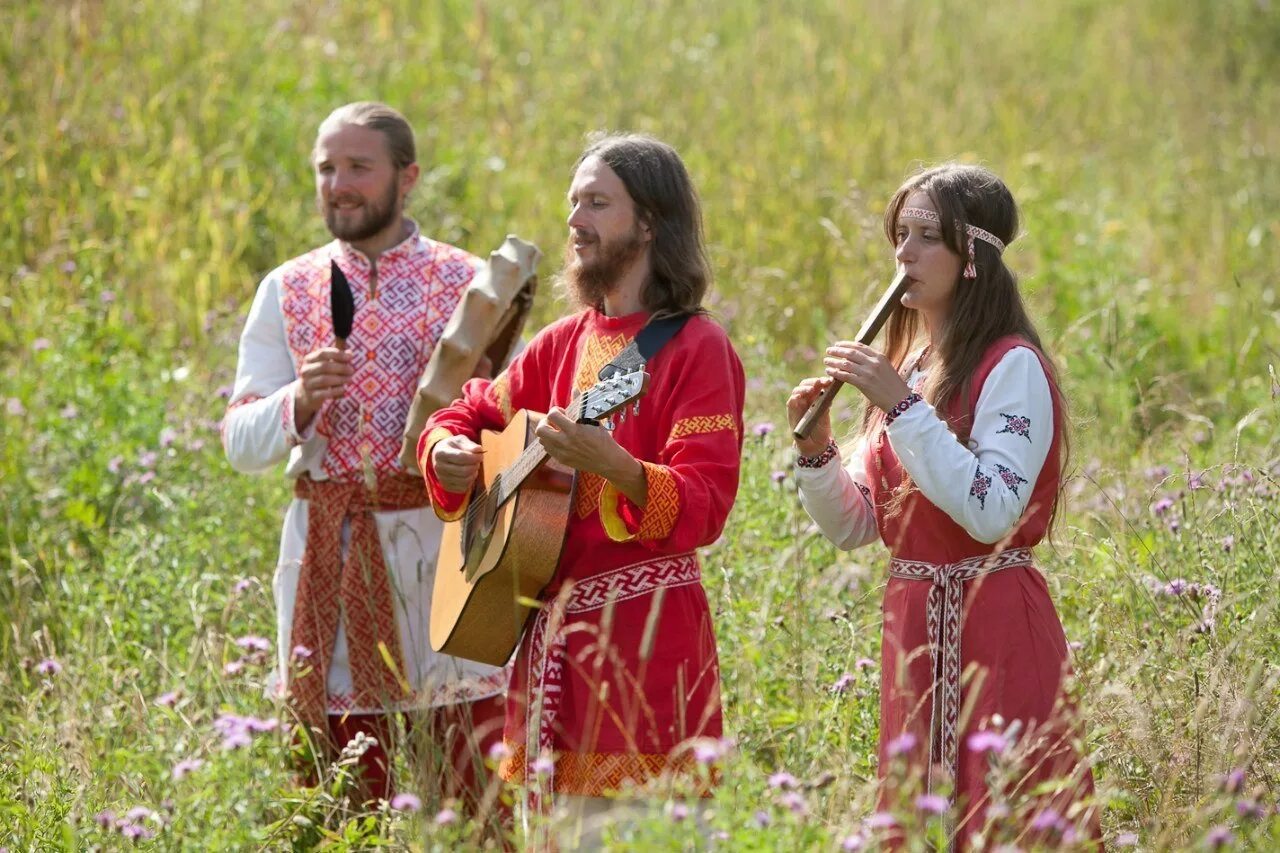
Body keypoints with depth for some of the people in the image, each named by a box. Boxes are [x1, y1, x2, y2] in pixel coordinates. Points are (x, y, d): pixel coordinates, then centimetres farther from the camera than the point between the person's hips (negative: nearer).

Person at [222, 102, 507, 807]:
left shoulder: (467, 284, 5)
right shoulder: (288, 291, 10)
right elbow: (240, 443, 5)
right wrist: (299, 400, -14)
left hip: (442, 539, -2)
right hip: (328, 553, 2)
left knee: (485, 788, -5)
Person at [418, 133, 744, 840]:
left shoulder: (696, 349, -8)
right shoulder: (565, 342, 13)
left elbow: (704, 507, -17)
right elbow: (471, 411, 26)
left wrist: (612, 465, -33)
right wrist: (449, 449, 3)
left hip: (645, 632, -7)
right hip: (552, 632, 7)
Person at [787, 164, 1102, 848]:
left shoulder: (1011, 366, -10)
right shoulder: (906, 367, 13)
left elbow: (990, 513, -23)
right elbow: (851, 526, 13)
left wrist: (902, 408, -22)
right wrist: (815, 449, -5)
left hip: (991, 630, -8)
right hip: (912, 624, 8)